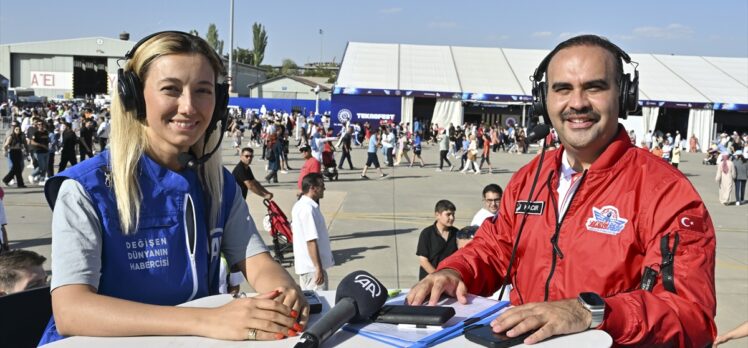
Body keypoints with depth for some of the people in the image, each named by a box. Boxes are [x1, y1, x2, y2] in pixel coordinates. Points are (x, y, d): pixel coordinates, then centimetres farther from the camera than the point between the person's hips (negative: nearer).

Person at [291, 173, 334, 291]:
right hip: (312, 267, -10)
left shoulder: (299, 205, 9)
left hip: (304, 264, 10)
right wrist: (319, 269, -24)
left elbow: (293, 228, 19)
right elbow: (311, 241, -25)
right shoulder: (308, 209, -22)